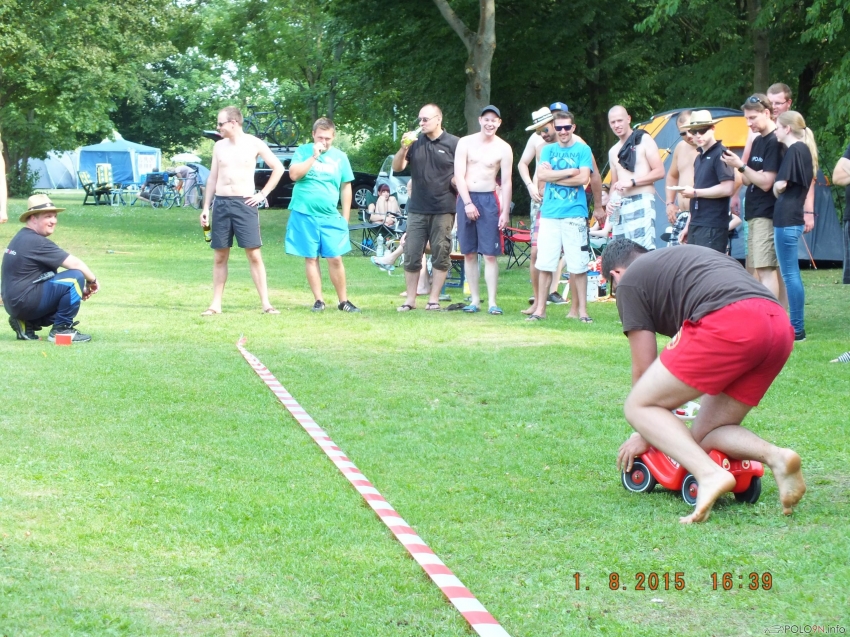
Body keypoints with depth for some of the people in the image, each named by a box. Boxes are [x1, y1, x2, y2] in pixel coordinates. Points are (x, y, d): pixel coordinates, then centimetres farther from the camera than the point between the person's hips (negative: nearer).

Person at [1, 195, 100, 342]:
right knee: (75, 277, -16)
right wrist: (92, 280, -1)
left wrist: (80, 289, 12)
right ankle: (61, 329, -9)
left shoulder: (22, 237, 16)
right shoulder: (37, 242, -16)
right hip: (25, 301, -10)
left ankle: (27, 324, 14)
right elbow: (75, 264, -19)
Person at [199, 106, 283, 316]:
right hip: (221, 203, 3)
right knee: (220, 256, 5)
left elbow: (278, 168, 3)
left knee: (254, 254, -5)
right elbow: (213, 177, 14)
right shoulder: (219, 146, 9)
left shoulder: (254, 144, -2)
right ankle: (216, 304, 10)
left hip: (244, 204, -3)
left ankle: (265, 303, -4)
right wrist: (205, 207, 9)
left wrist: (263, 194, -2)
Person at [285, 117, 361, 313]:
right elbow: (294, 174, -11)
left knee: (335, 258, -2)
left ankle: (343, 300, 7)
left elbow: (346, 187, 11)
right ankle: (318, 300, 10)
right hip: (304, 215, -1)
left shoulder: (340, 157, 7)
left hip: (330, 217, 1)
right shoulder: (304, 151, 2)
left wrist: (345, 217, 8)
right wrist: (314, 156, -15)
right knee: (311, 258, 3)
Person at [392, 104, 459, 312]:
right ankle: (410, 300, 9)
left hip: (443, 210, -3)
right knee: (411, 256, 2)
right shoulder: (415, 142, 8)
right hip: (417, 209, 3)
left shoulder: (454, 144, 0)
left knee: (440, 256, 1)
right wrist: (403, 148, -12)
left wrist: (456, 180, -16)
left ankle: (434, 300, 9)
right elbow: (397, 167, 4)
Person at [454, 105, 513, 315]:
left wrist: (505, 212, -6)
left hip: (489, 199, -2)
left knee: (490, 254, -6)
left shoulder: (503, 149, 0)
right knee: (469, 253, 5)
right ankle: (474, 299, 11)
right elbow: (459, 175, -2)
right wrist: (468, 203, -11)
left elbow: (506, 182, 0)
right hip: (466, 197, 2)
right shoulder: (465, 143, 2)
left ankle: (492, 302, -5)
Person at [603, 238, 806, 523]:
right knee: (705, 435, 18)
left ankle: (709, 474, -17)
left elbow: (643, 368, 17)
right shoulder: (688, 256, 39)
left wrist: (646, 434, 33)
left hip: (728, 324, -7)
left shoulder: (629, 281, 17)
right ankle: (775, 456, -9)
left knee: (639, 407, 5)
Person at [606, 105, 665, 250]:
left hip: (642, 202, -7)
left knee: (644, 249, -17)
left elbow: (659, 172, -6)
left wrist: (632, 182, -13)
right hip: (621, 206, 7)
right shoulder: (613, 151, 20)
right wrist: (611, 200, 5)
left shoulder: (644, 140, 0)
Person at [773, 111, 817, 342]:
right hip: (794, 217, 10)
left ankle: (796, 328, -6)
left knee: (789, 273, -7)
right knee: (791, 273, 13)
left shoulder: (794, 151, -13)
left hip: (786, 218, -10)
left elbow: (781, 184, -18)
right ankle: (795, 325, 18)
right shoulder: (805, 149, 16)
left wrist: (776, 192, 1)